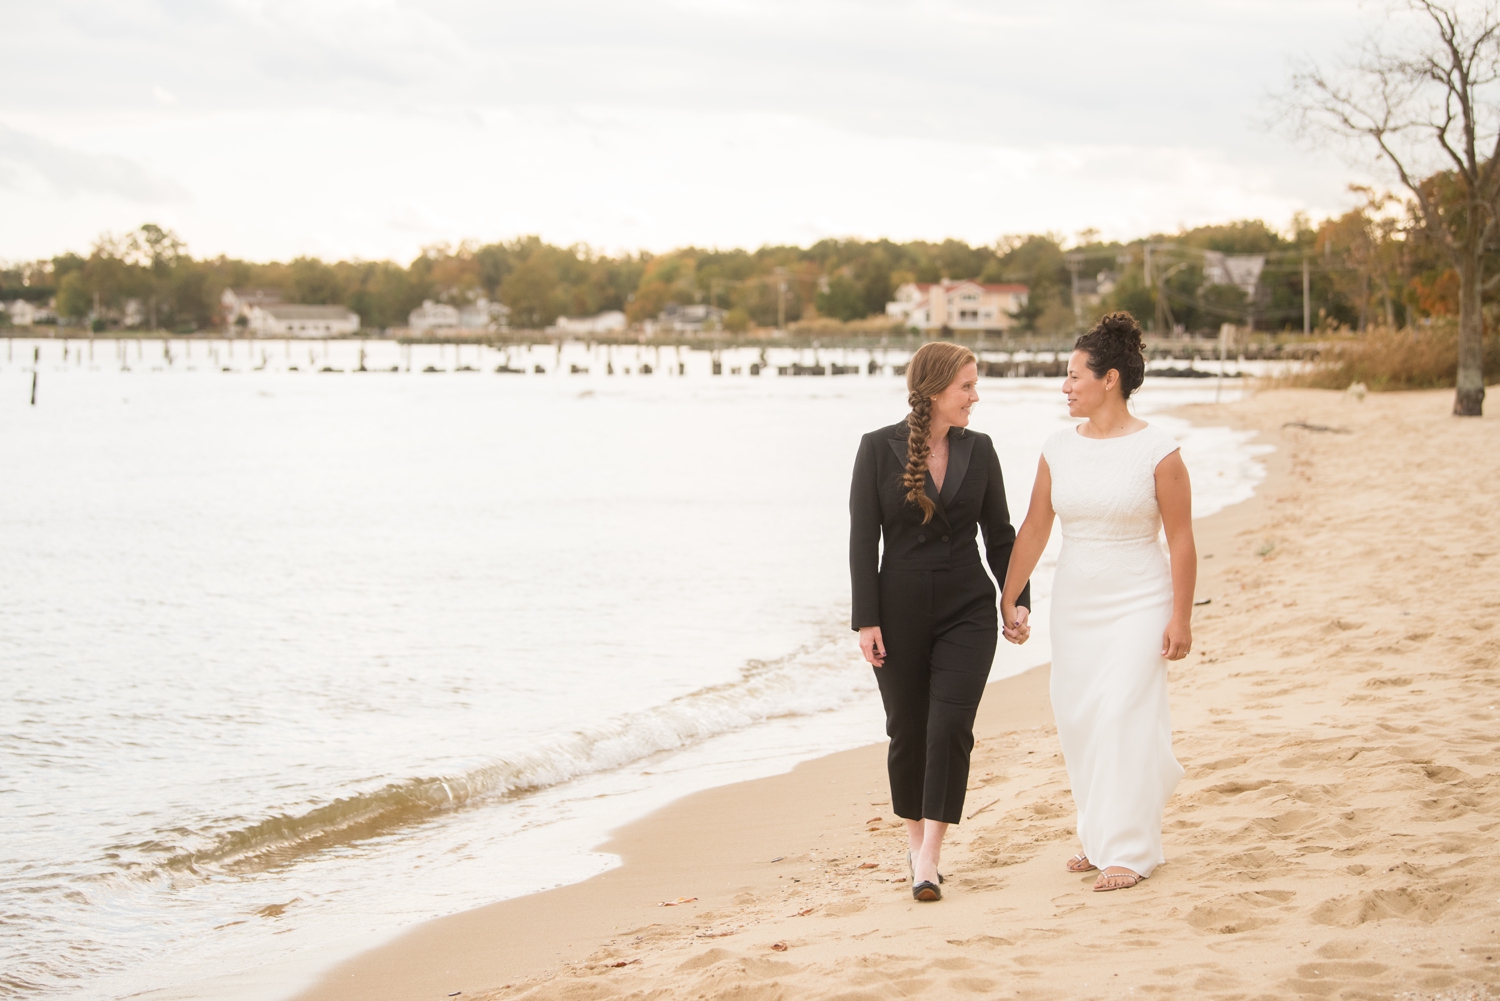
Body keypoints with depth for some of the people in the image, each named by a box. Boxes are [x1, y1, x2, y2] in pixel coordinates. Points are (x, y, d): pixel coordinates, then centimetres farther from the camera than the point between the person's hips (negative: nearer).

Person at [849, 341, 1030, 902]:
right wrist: (866, 620, -8)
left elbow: (1000, 534, 11)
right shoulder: (879, 449, -4)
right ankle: (915, 840, 27)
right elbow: (863, 539, -4)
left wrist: (1018, 599, 4)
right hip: (901, 610, -1)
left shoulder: (978, 450, 4)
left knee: (950, 727, -12)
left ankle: (929, 857, -11)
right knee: (908, 731, 8)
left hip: (967, 610, 1)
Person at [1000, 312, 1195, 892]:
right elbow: (1034, 529, 9)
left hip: (1138, 605, -5)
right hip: (1074, 605, 5)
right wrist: (1008, 598, 8)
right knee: (1077, 719, 6)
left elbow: (1181, 540, -8)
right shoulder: (1058, 449, 4)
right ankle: (1100, 838, 20)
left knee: (1122, 718, -10)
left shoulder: (1157, 451, -10)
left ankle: (1128, 851, -3)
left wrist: (1181, 617, -10)